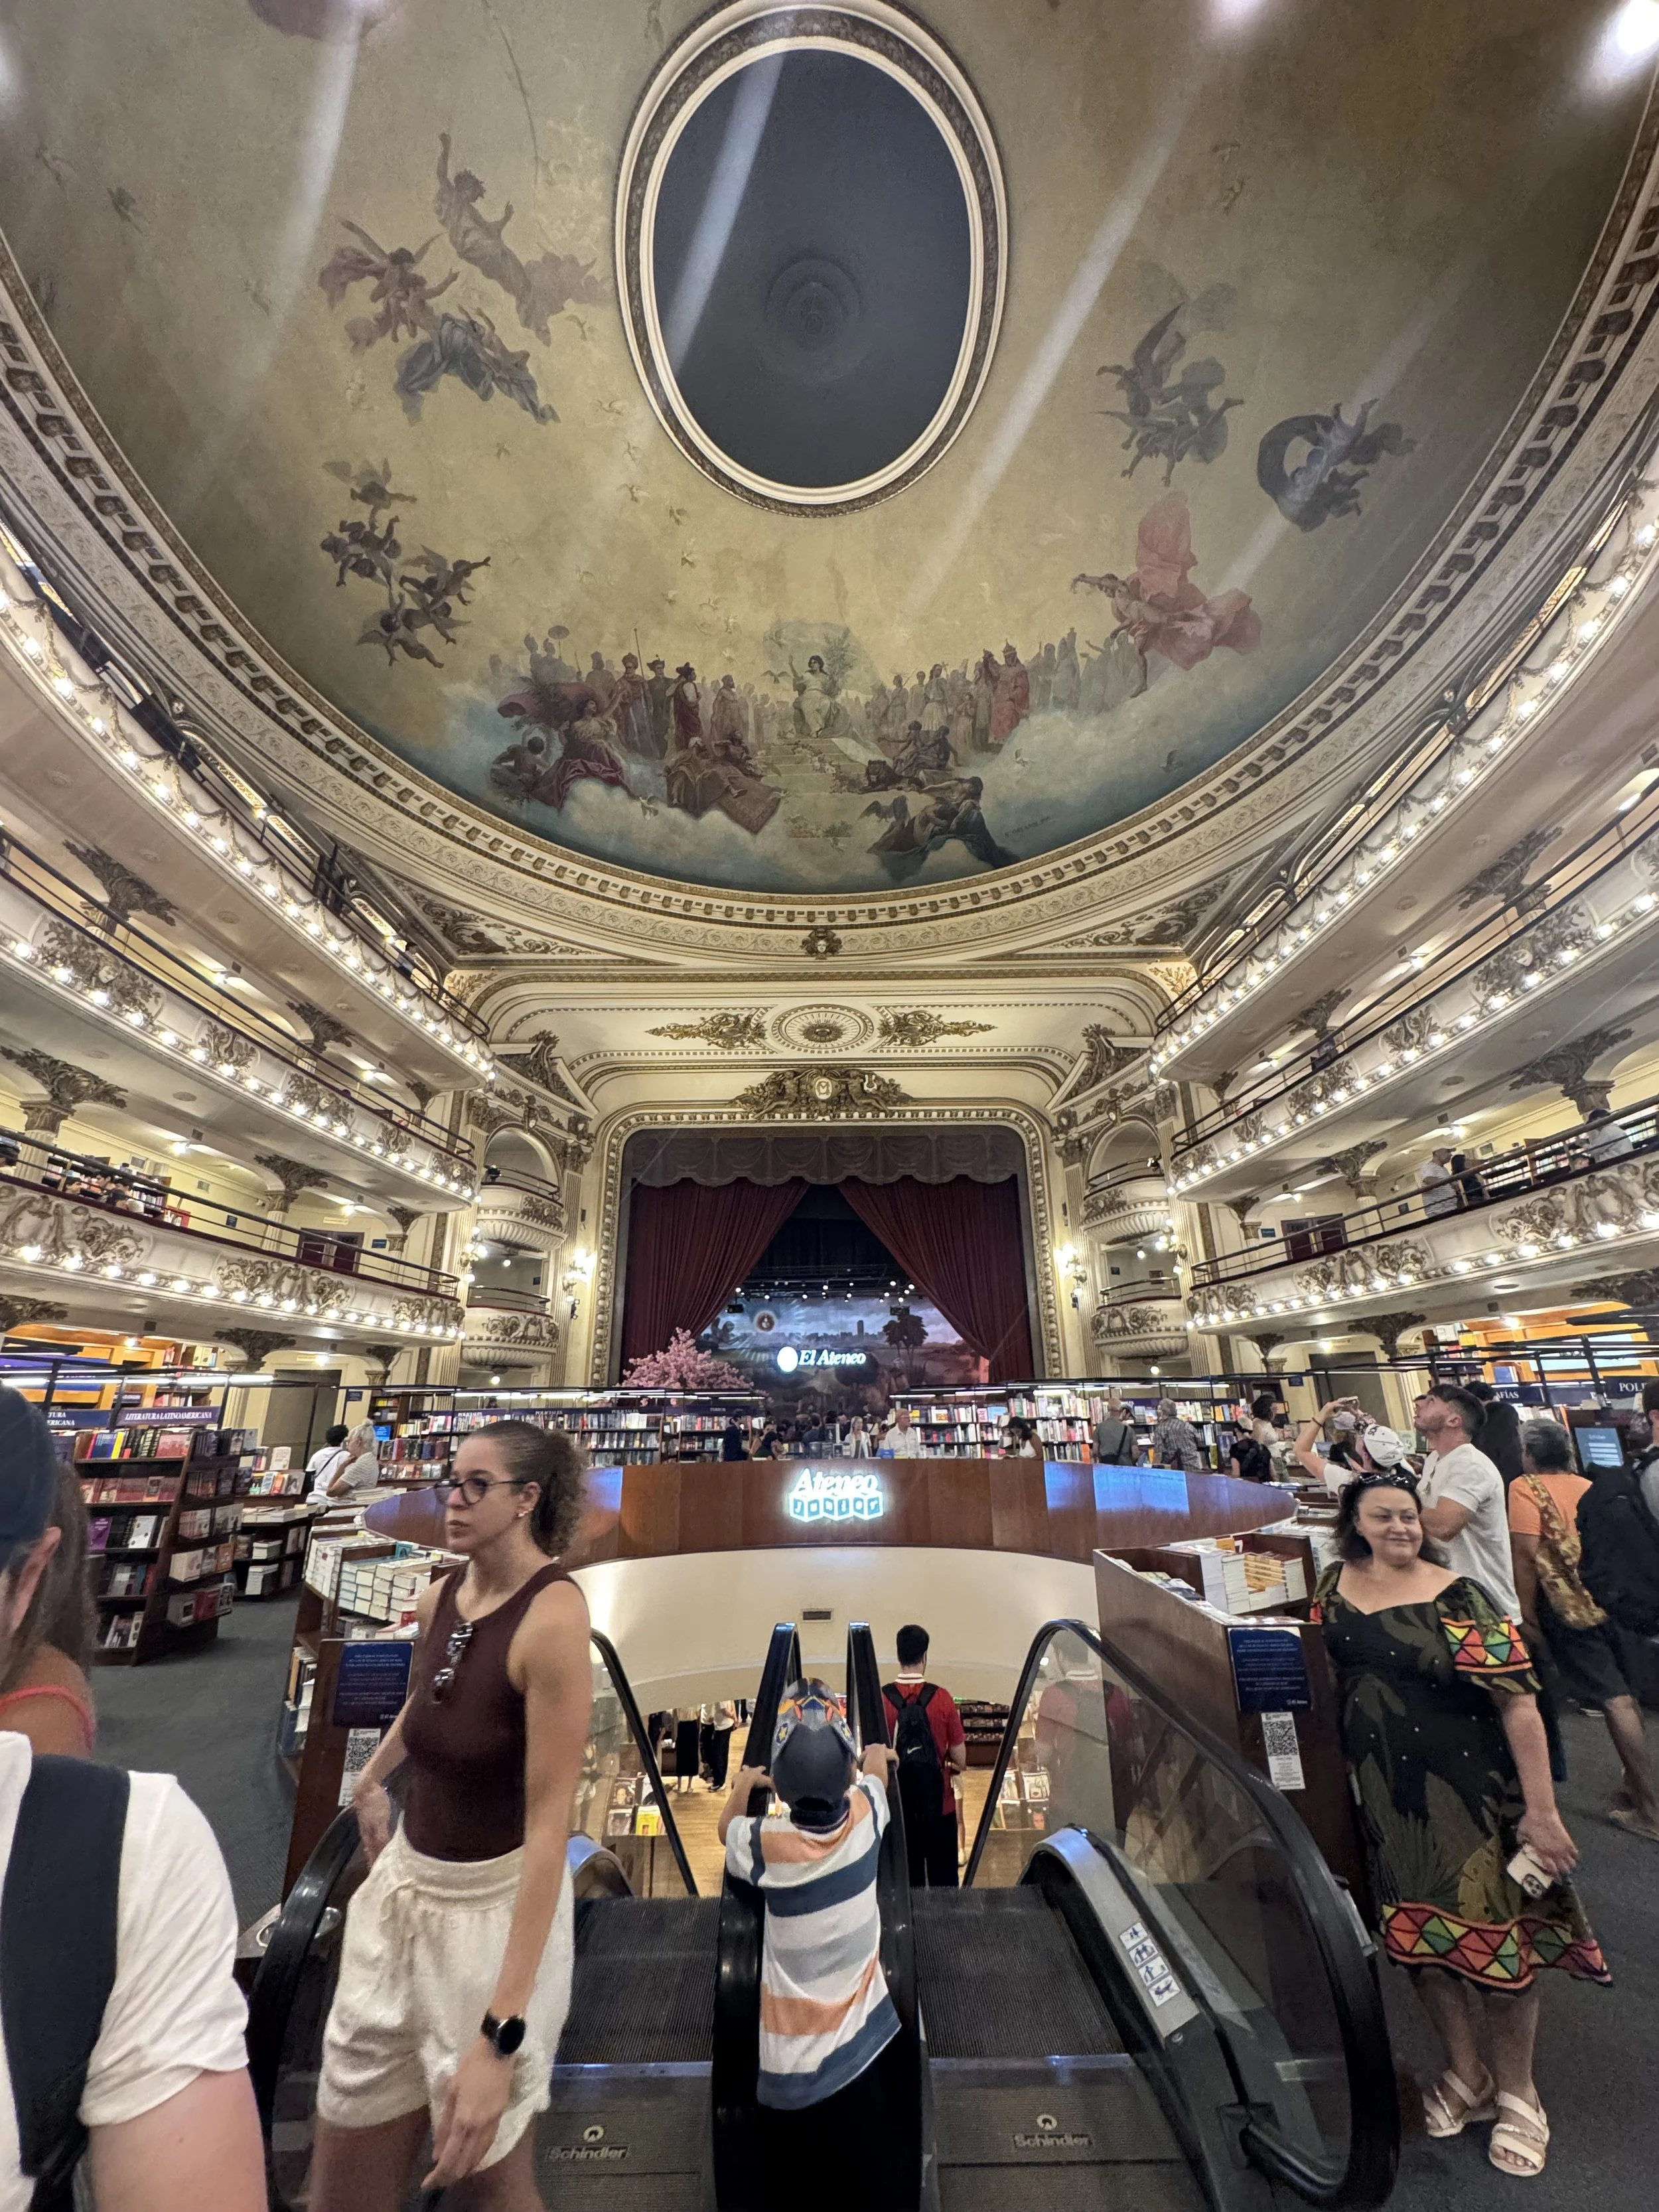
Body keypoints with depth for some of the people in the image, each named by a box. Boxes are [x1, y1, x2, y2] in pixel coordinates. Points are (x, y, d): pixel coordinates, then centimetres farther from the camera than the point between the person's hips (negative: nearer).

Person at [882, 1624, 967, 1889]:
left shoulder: (882, 1698, -14)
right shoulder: (941, 1698, -16)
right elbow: (960, 1759, -8)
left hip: (898, 1805, 1)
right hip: (939, 1804, -1)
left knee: (907, 1879, 17)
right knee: (943, 1878, 16)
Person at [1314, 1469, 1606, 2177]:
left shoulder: (1459, 1598, -17)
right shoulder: (1336, 1584, -3)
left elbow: (1518, 1700, -17)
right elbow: (1321, 1670, 10)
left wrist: (1542, 1811, -18)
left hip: (1471, 1792, -4)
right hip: (1384, 1794, 4)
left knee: (1495, 1932, 8)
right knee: (1419, 1934, 17)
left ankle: (1517, 2096, 35)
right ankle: (1467, 2073, 41)